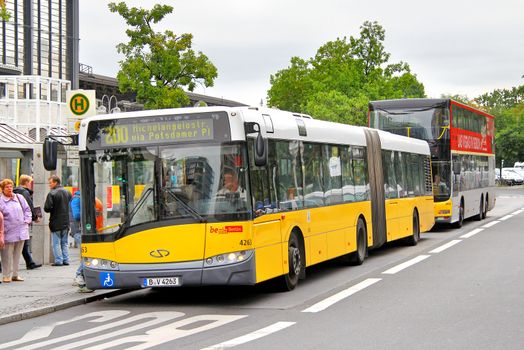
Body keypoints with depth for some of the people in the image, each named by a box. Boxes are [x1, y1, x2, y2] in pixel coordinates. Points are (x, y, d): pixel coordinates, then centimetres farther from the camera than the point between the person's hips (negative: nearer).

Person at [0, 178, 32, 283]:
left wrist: (26, 221, 5)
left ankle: (15, 275, 19)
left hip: (21, 231, 4)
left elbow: (27, 210, 16)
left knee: (17, 254, 11)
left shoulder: (19, 198, 9)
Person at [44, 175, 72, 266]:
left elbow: (47, 208, -16)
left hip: (56, 223, -6)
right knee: (64, 242, 13)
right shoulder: (67, 192, 8)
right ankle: (65, 260, 13)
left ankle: (58, 260, -2)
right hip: (66, 222, 6)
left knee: (56, 243, 0)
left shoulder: (52, 194, -14)